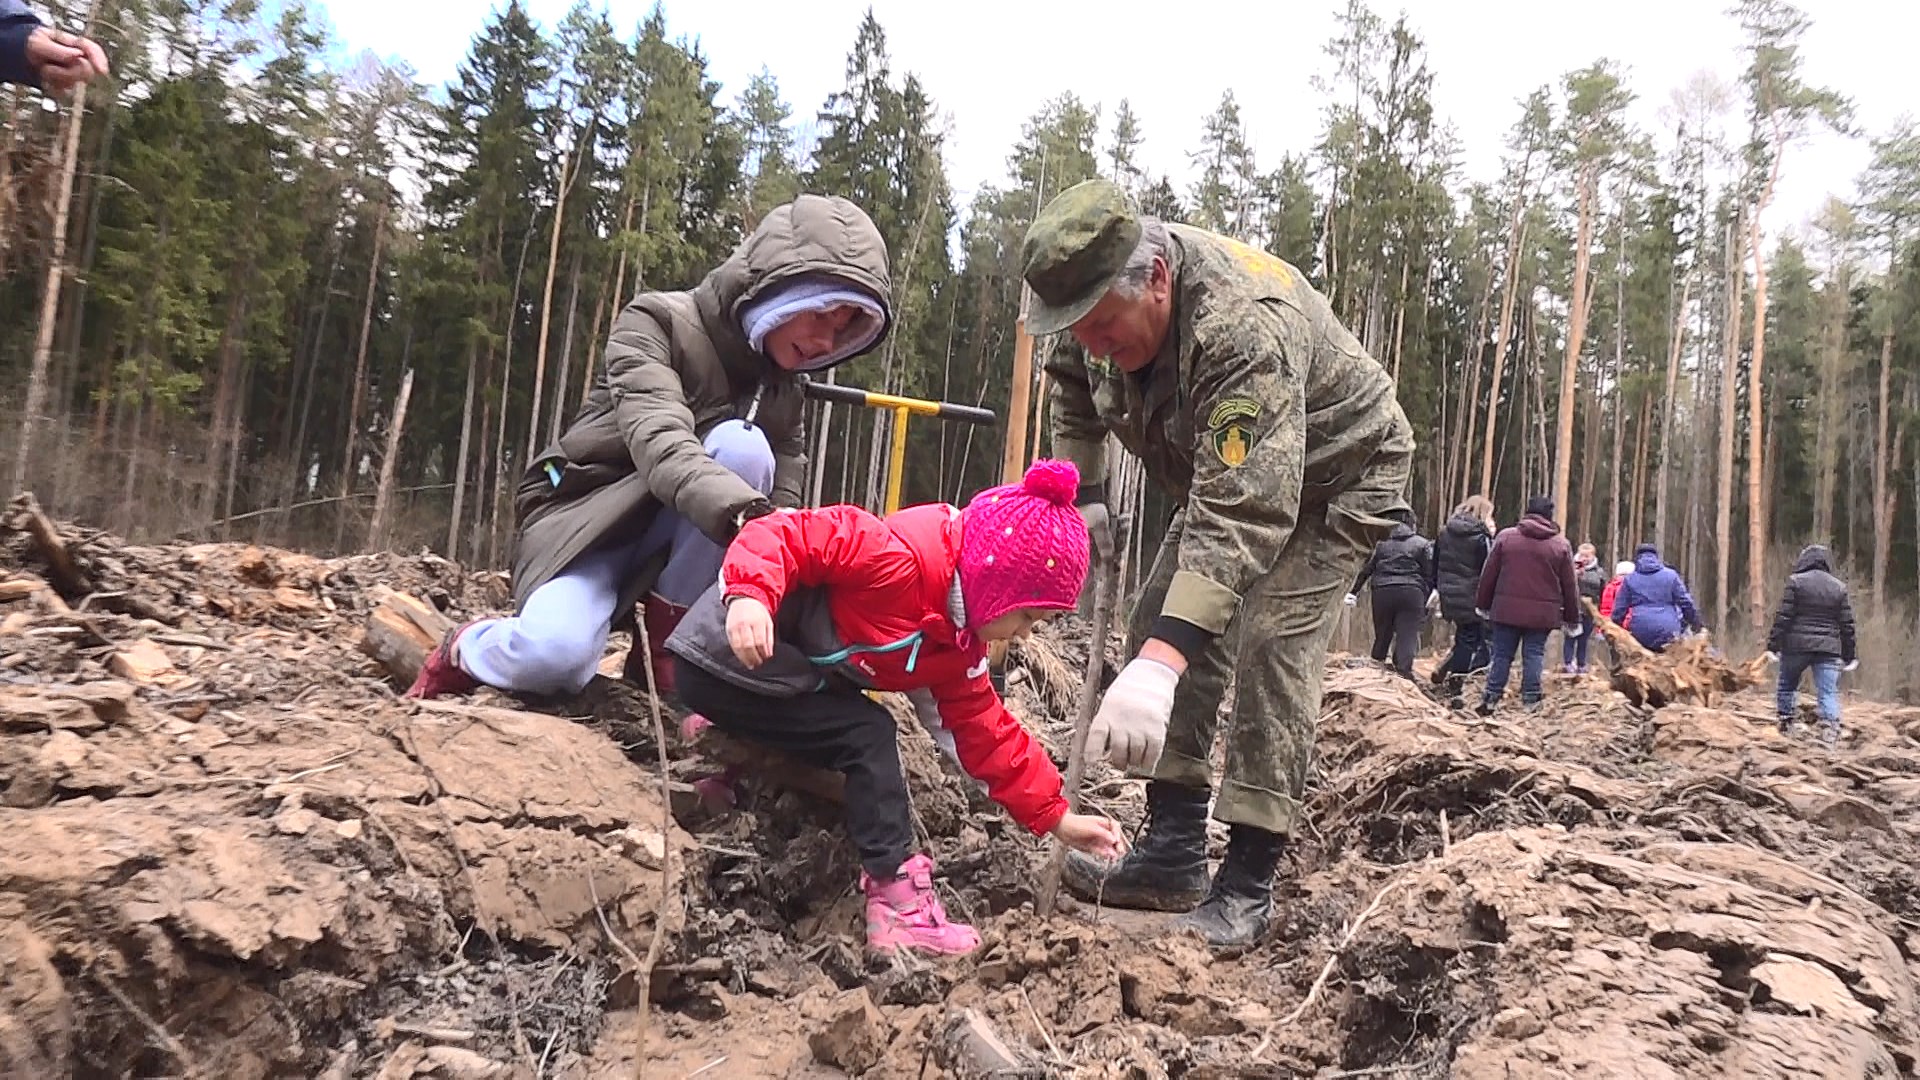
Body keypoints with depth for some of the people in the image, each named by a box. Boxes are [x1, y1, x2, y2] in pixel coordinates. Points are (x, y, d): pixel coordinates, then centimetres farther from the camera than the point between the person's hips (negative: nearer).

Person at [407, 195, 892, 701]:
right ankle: (463, 652, 3)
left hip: (675, 547, 4)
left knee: (744, 447, -26)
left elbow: (782, 502, -4)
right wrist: (747, 517, -50)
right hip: (585, 521, -4)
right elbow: (660, 443, -32)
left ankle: (664, 650, -16)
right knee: (556, 657, -35)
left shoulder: (783, 389, 5)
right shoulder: (658, 323, -13)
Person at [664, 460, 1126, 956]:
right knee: (867, 735, -16)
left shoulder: (960, 648, 3)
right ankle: (895, 893, -12)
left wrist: (1056, 817, 5)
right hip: (727, 658, -9)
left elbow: (987, 733, 7)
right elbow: (790, 535, -28)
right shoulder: (898, 558, -26)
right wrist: (749, 593, -46)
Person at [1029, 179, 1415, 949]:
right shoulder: (1109, 295, -16)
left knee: (1270, 649, -21)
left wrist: (1161, 663, -58)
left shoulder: (1245, 329, -42)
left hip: (1331, 479, -8)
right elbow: (1071, 381, 8)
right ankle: (1172, 856, 4)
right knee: (1160, 625, -2)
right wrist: (1081, 490, -2)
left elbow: (1246, 515, -50)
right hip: (1229, 472, 8)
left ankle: (1246, 887, -12)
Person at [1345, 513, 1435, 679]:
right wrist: (1427, 600, 5)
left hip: (1382, 592, 3)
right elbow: (1430, 574, 3)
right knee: (1407, 635, -3)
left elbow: (1366, 569, 14)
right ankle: (1404, 670, -14)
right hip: (1411, 592, -3)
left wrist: (1354, 592, 16)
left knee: (1382, 634, 14)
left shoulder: (1382, 543, 17)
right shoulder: (1423, 544, 10)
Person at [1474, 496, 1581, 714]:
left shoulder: (1505, 537, 0)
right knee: (1533, 656, 5)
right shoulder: (1561, 545, 1)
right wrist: (1572, 619, 12)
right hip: (1542, 613, 0)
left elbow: (1489, 575, 3)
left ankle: (1490, 700, 8)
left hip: (1507, 610, 0)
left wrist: (1484, 605, 14)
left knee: (1502, 655, 7)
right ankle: (1530, 702, 5)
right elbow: (1570, 586, 5)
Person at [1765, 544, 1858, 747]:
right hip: (1829, 647, 2)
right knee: (1828, 692, 0)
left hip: (1797, 645, -2)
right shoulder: (1839, 587, 8)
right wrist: (1850, 655, 14)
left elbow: (1783, 617, -8)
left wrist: (1773, 645, -5)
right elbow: (1847, 625, 9)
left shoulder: (1796, 582, -3)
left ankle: (1786, 726, 16)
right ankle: (1830, 732, -12)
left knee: (1787, 685, 15)